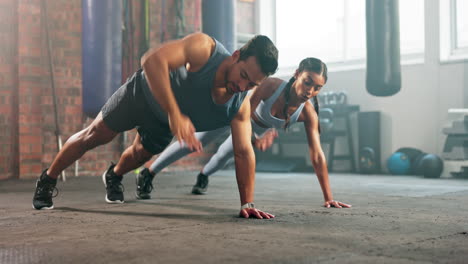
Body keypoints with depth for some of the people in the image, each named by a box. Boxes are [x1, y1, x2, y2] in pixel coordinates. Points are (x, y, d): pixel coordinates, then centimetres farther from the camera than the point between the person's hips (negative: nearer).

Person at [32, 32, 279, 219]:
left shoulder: (240, 106, -29)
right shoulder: (203, 48, -42)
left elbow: (244, 152, -26)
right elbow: (152, 60, -54)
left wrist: (247, 203, -33)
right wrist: (175, 114, -62)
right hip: (144, 91, -4)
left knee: (140, 155, 23)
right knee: (96, 135, 7)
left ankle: (114, 175, 60)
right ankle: (48, 180, 30)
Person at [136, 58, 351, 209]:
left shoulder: (308, 113, -34)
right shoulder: (270, 86, -44)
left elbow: (317, 155, -34)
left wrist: (328, 197, -35)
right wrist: (255, 141, -60)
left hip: (258, 130, 3)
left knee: (225, 154, 23)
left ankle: (203, 176, 58)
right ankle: (147, 174, 20)